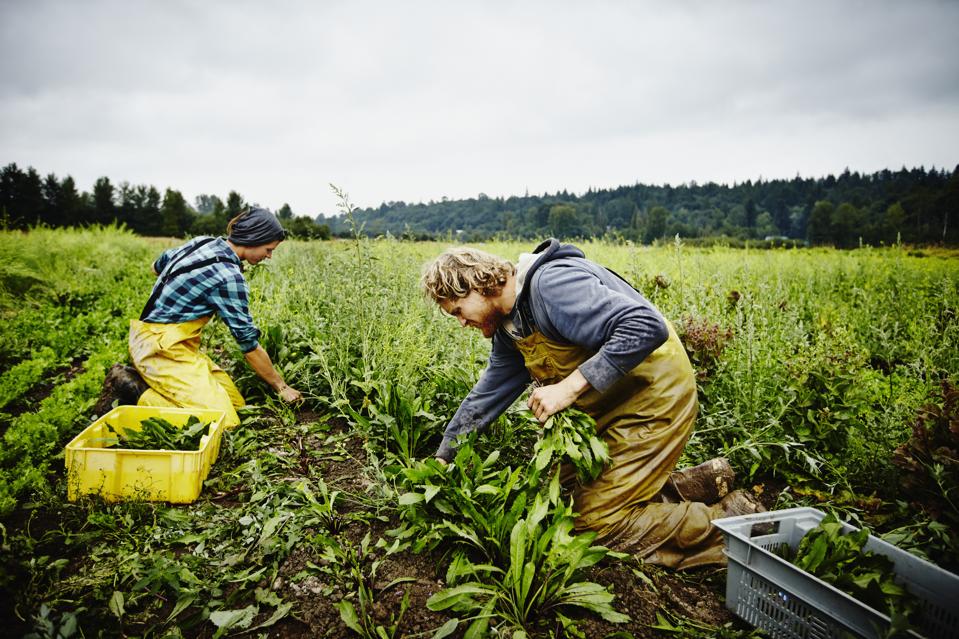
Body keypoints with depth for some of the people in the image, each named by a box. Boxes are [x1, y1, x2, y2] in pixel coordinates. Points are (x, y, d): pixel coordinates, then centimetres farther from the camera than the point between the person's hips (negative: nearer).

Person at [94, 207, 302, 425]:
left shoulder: (202, 242, 6)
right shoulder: (229, 276, -19)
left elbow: (157, 267, 25)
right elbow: (248, 343, -13)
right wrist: (281, 386, -2)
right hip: (160, 348, -10)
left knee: (236, 401, 4)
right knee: (223, 420, -20)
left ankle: (143, 380, 5)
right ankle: (132, 390, -9)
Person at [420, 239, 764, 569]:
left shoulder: (551, 284, -25)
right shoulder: (509, 327, 6)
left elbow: (647, 326, -32)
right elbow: (487, 395, 16)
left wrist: (570, 386, -31)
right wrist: (443, 457, 16)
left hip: (655, 393, -10)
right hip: (612, 405, 10)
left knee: (598, 521, -6)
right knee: (580, 497, 13)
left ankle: (732, 518, 7)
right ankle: (703, 483, 20)